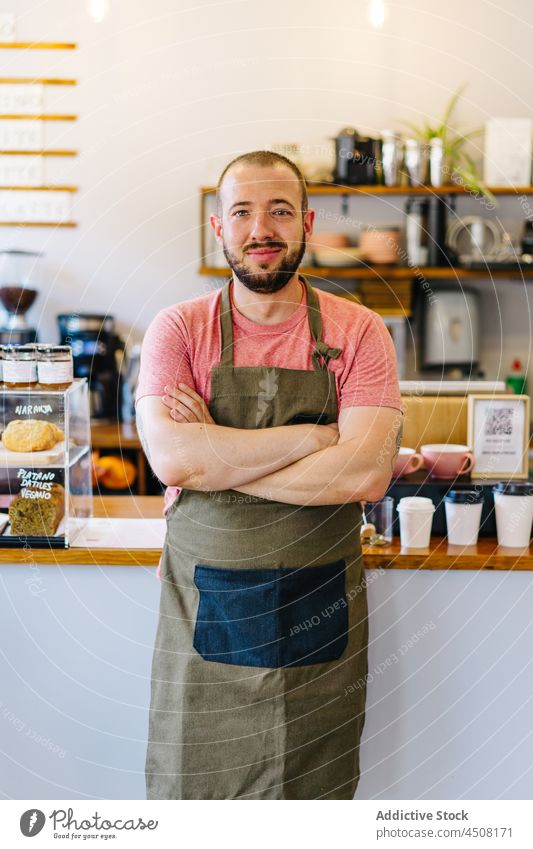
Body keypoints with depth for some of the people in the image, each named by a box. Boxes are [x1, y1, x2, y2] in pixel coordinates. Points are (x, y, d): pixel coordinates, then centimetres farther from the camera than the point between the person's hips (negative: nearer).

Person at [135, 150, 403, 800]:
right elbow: (172, 457, -18)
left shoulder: (357, 332, -2)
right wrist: (314, 435, -16)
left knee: (315, 794, 13)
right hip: (202, 616, 0)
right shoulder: (179, 330, -1)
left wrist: (217, 460, -15)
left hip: (320, 620, 1)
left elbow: (367, 473, -15)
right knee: (188, 790, 10)